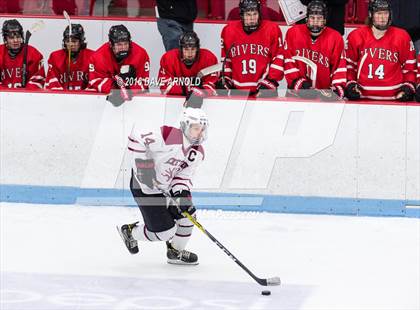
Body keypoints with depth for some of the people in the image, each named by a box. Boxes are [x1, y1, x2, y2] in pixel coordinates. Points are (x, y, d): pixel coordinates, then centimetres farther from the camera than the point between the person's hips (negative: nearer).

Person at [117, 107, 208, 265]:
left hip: (166, 186, 8)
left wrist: (181, 192, -18)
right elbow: (136, 137, -27)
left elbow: (183, 175, 1)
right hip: (144, 187, -8)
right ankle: (129, 231, 21)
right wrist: (143, 162, -29)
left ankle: (176, 251, 27)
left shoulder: (197, 153, -2)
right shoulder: (168, 136, -28)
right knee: (165, 232, -7)